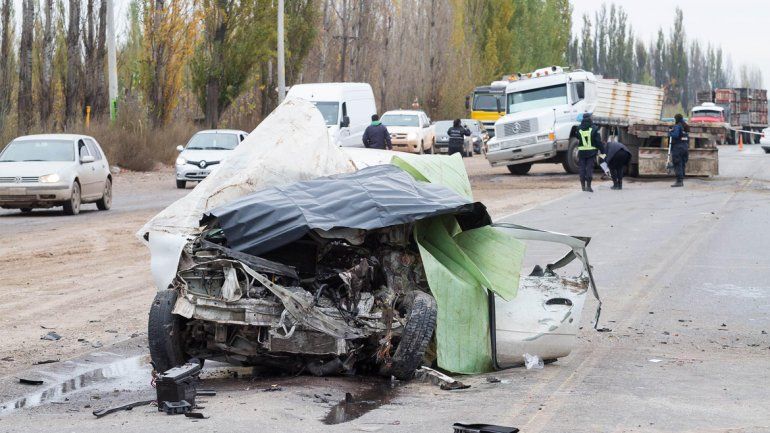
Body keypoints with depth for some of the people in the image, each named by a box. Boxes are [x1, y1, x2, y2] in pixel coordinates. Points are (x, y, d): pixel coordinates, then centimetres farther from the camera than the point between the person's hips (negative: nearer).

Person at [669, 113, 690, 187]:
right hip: (685, 147, 8)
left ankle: (679, 181, -14)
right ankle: (681, 181, 13)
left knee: (677, 165, -8)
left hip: (677, 147, -8)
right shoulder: (686, 127, 15)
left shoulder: (677, 126, -10)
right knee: (682, 165, 12)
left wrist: (670, 133, -6)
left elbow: (675, 135, -23)